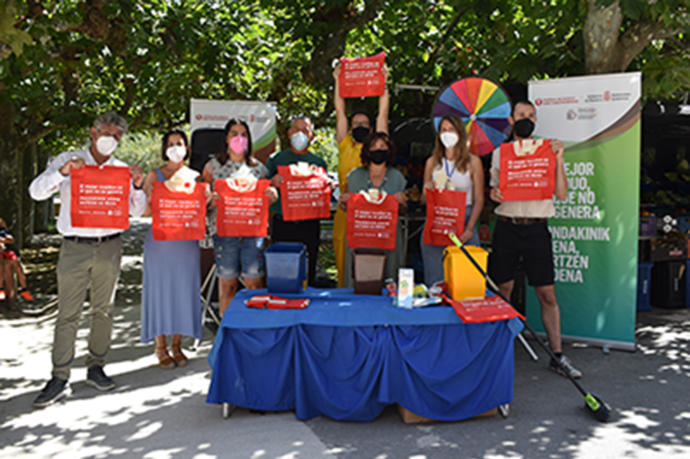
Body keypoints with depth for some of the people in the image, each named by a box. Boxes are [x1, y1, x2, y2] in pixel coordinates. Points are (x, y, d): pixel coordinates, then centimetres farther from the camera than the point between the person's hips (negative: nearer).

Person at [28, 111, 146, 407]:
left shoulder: (121, 170, 11)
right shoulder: (67, 161, 5)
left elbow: (136, 210, 7)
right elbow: (37, 192, -5)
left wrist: (138, 187, -11)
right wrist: (63, 172, -20)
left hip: (109, 247, 3)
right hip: (75, 247, -2)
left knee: (103, 310, 8)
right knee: (68, 314, -3)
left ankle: (96, 368, 21)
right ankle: (59, 378, 2)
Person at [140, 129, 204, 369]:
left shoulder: (194, 176, 10)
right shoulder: (154, 175, 4)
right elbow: (145, 211, -1)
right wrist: (142, 188, -16)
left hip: (186, 240, 2)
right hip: (160, 239, -2)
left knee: (184, 288, 4)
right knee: (160, 288, 1)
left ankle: (177, 344, 17)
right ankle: (160, 345, 12)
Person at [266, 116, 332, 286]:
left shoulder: (319, 162, 13)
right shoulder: (275, 159, 9)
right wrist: (273, 183, -16)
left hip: (309, 226, 1)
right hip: (282, 225, -1)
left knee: (308, 275, 4)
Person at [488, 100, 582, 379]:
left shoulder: (546, 151, 8)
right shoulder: (500, 152, 11)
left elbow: (561, 194, -1)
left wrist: (558, 159, -10)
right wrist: (493, 194, -6)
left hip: (536, 229, -1)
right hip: (506, 228, 1)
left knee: (547, 295, 0)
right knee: (502, 292, 6)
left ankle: (558, 356, 8)